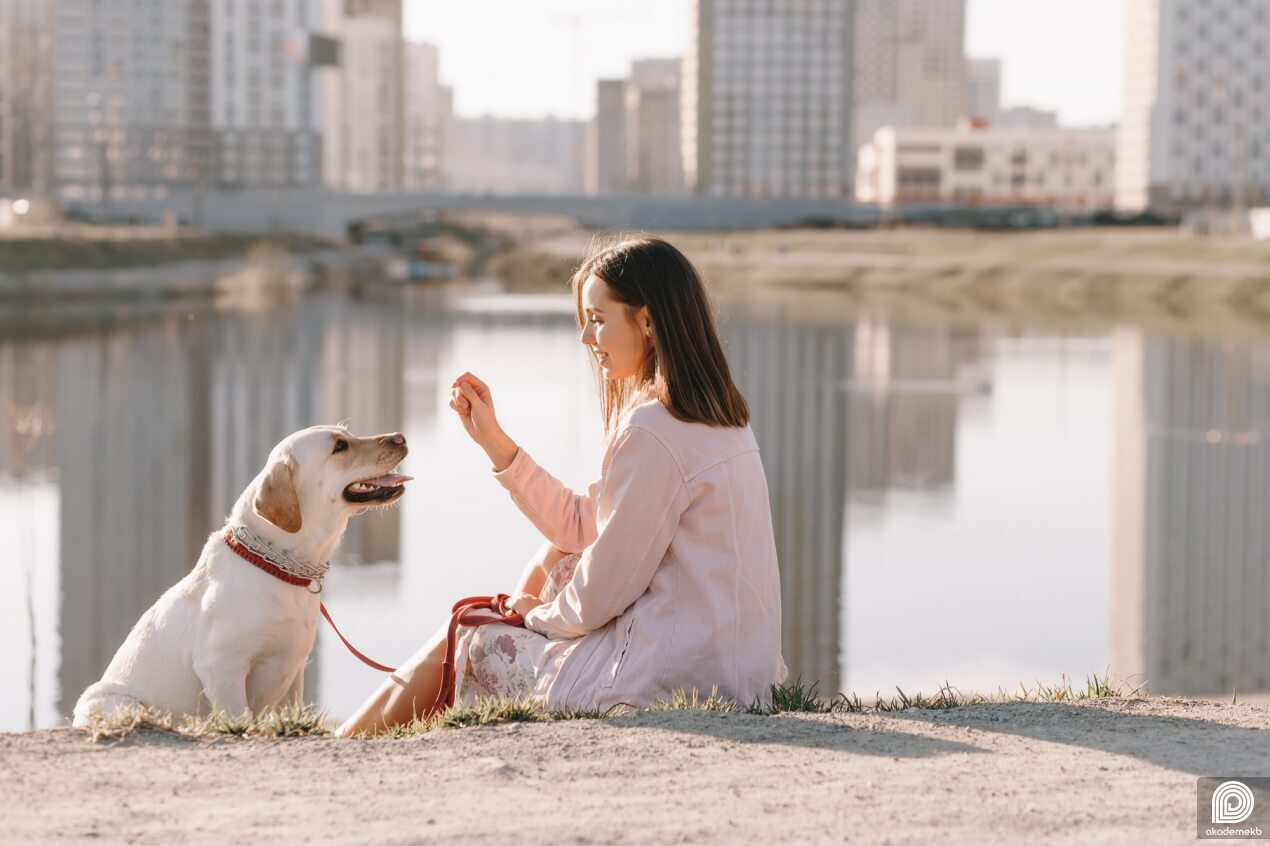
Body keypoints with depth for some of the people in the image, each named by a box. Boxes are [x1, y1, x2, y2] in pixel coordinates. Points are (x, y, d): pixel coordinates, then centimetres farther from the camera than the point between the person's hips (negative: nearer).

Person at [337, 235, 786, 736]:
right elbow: (582, 527, 14)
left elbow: (599, 598, -16)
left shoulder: (651, 431, -19)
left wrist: (540, 613, 5)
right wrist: (492, 439, 10)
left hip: (667, 676, -9)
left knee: (464, 640, 8)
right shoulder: (713, 418, 12)